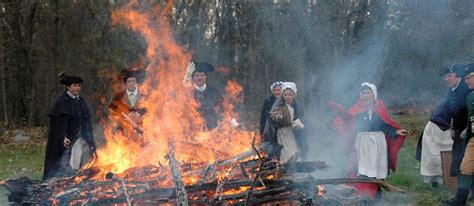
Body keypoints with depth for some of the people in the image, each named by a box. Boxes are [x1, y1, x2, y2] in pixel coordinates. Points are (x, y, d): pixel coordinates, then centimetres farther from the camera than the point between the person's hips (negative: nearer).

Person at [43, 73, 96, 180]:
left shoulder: (81, 102, 13)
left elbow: (86, 123, 15)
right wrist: (63, 137, -27)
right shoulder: (61, 101, -6)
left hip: (78, 138, 6)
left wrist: (91, 142, 12)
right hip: (65, 140, -6)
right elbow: (61, 122, -16)